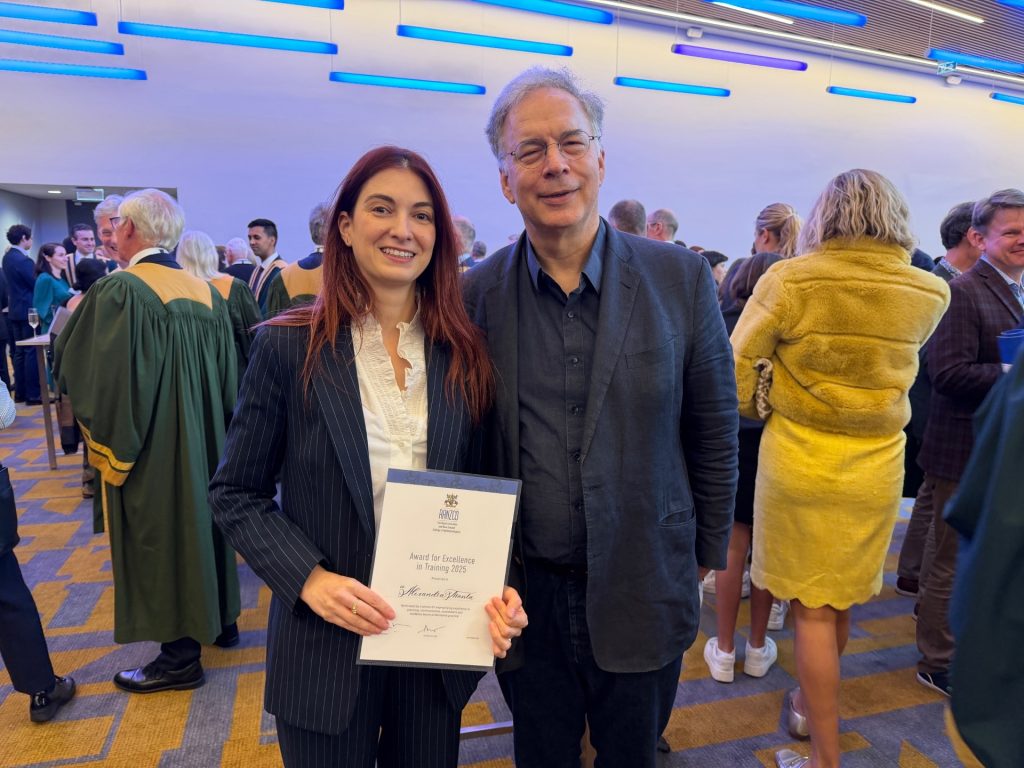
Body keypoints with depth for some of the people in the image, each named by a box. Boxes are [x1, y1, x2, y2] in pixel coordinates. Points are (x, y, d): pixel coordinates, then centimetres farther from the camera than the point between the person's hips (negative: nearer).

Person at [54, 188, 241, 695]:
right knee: (200, 517, 20)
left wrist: (73, 317, 2)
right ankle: (220, 618, 36)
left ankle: (181, 655, 18)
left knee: (159, 536, 6)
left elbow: (74, 369, -14)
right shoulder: (206, 293, 1)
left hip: (149, 448, -6)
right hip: (202, 442, 6)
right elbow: (228, 379, 5)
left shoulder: (118, 291, -18)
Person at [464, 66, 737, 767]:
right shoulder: (477, 294, -5)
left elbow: (714, 434, 0)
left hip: (642, 596, 0)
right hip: (524, 598, 1)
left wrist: (706, 555, 5)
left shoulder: (680, 279, -8)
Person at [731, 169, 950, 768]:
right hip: (877, 469, 4)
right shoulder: (931, 294, -3)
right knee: (843, 598, 21)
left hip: (799, 462, -3)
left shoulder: (788, 281, -14)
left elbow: (736, 375, -11)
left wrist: (765, 411, 7)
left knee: (812, 607, 8)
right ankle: (813, 703, 44)